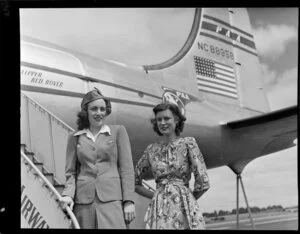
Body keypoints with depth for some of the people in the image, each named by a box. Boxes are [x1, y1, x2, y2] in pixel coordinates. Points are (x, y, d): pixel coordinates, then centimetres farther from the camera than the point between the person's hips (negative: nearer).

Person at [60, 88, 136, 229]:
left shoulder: (118, 131, 8)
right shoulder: (75, 138, 14)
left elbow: (126, 168, 3)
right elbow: (71, 172, 14)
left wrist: (129, 201, -4)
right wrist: (68, 194, -4)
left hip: (112, 198, -2)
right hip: (83, 201, 2)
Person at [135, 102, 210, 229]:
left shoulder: (188, 143, 1)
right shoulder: (151, 149, 10)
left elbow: (203, 182, -3)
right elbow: (134, 182, 20)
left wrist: (186, 198, 10)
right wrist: (155, 195, 12)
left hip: (184, 210, -2)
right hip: (159, 210, 2)